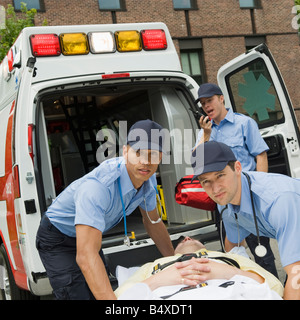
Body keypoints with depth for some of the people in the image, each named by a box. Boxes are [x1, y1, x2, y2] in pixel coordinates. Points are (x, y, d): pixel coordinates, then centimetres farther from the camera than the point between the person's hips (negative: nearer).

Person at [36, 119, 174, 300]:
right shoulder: (98, 185, -40)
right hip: (58, 240, -7)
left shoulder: (148, 178, -15)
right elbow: (86, 255, -46)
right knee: (79, 295, -18)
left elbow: (153, 222, 5)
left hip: (89, 234, 8)